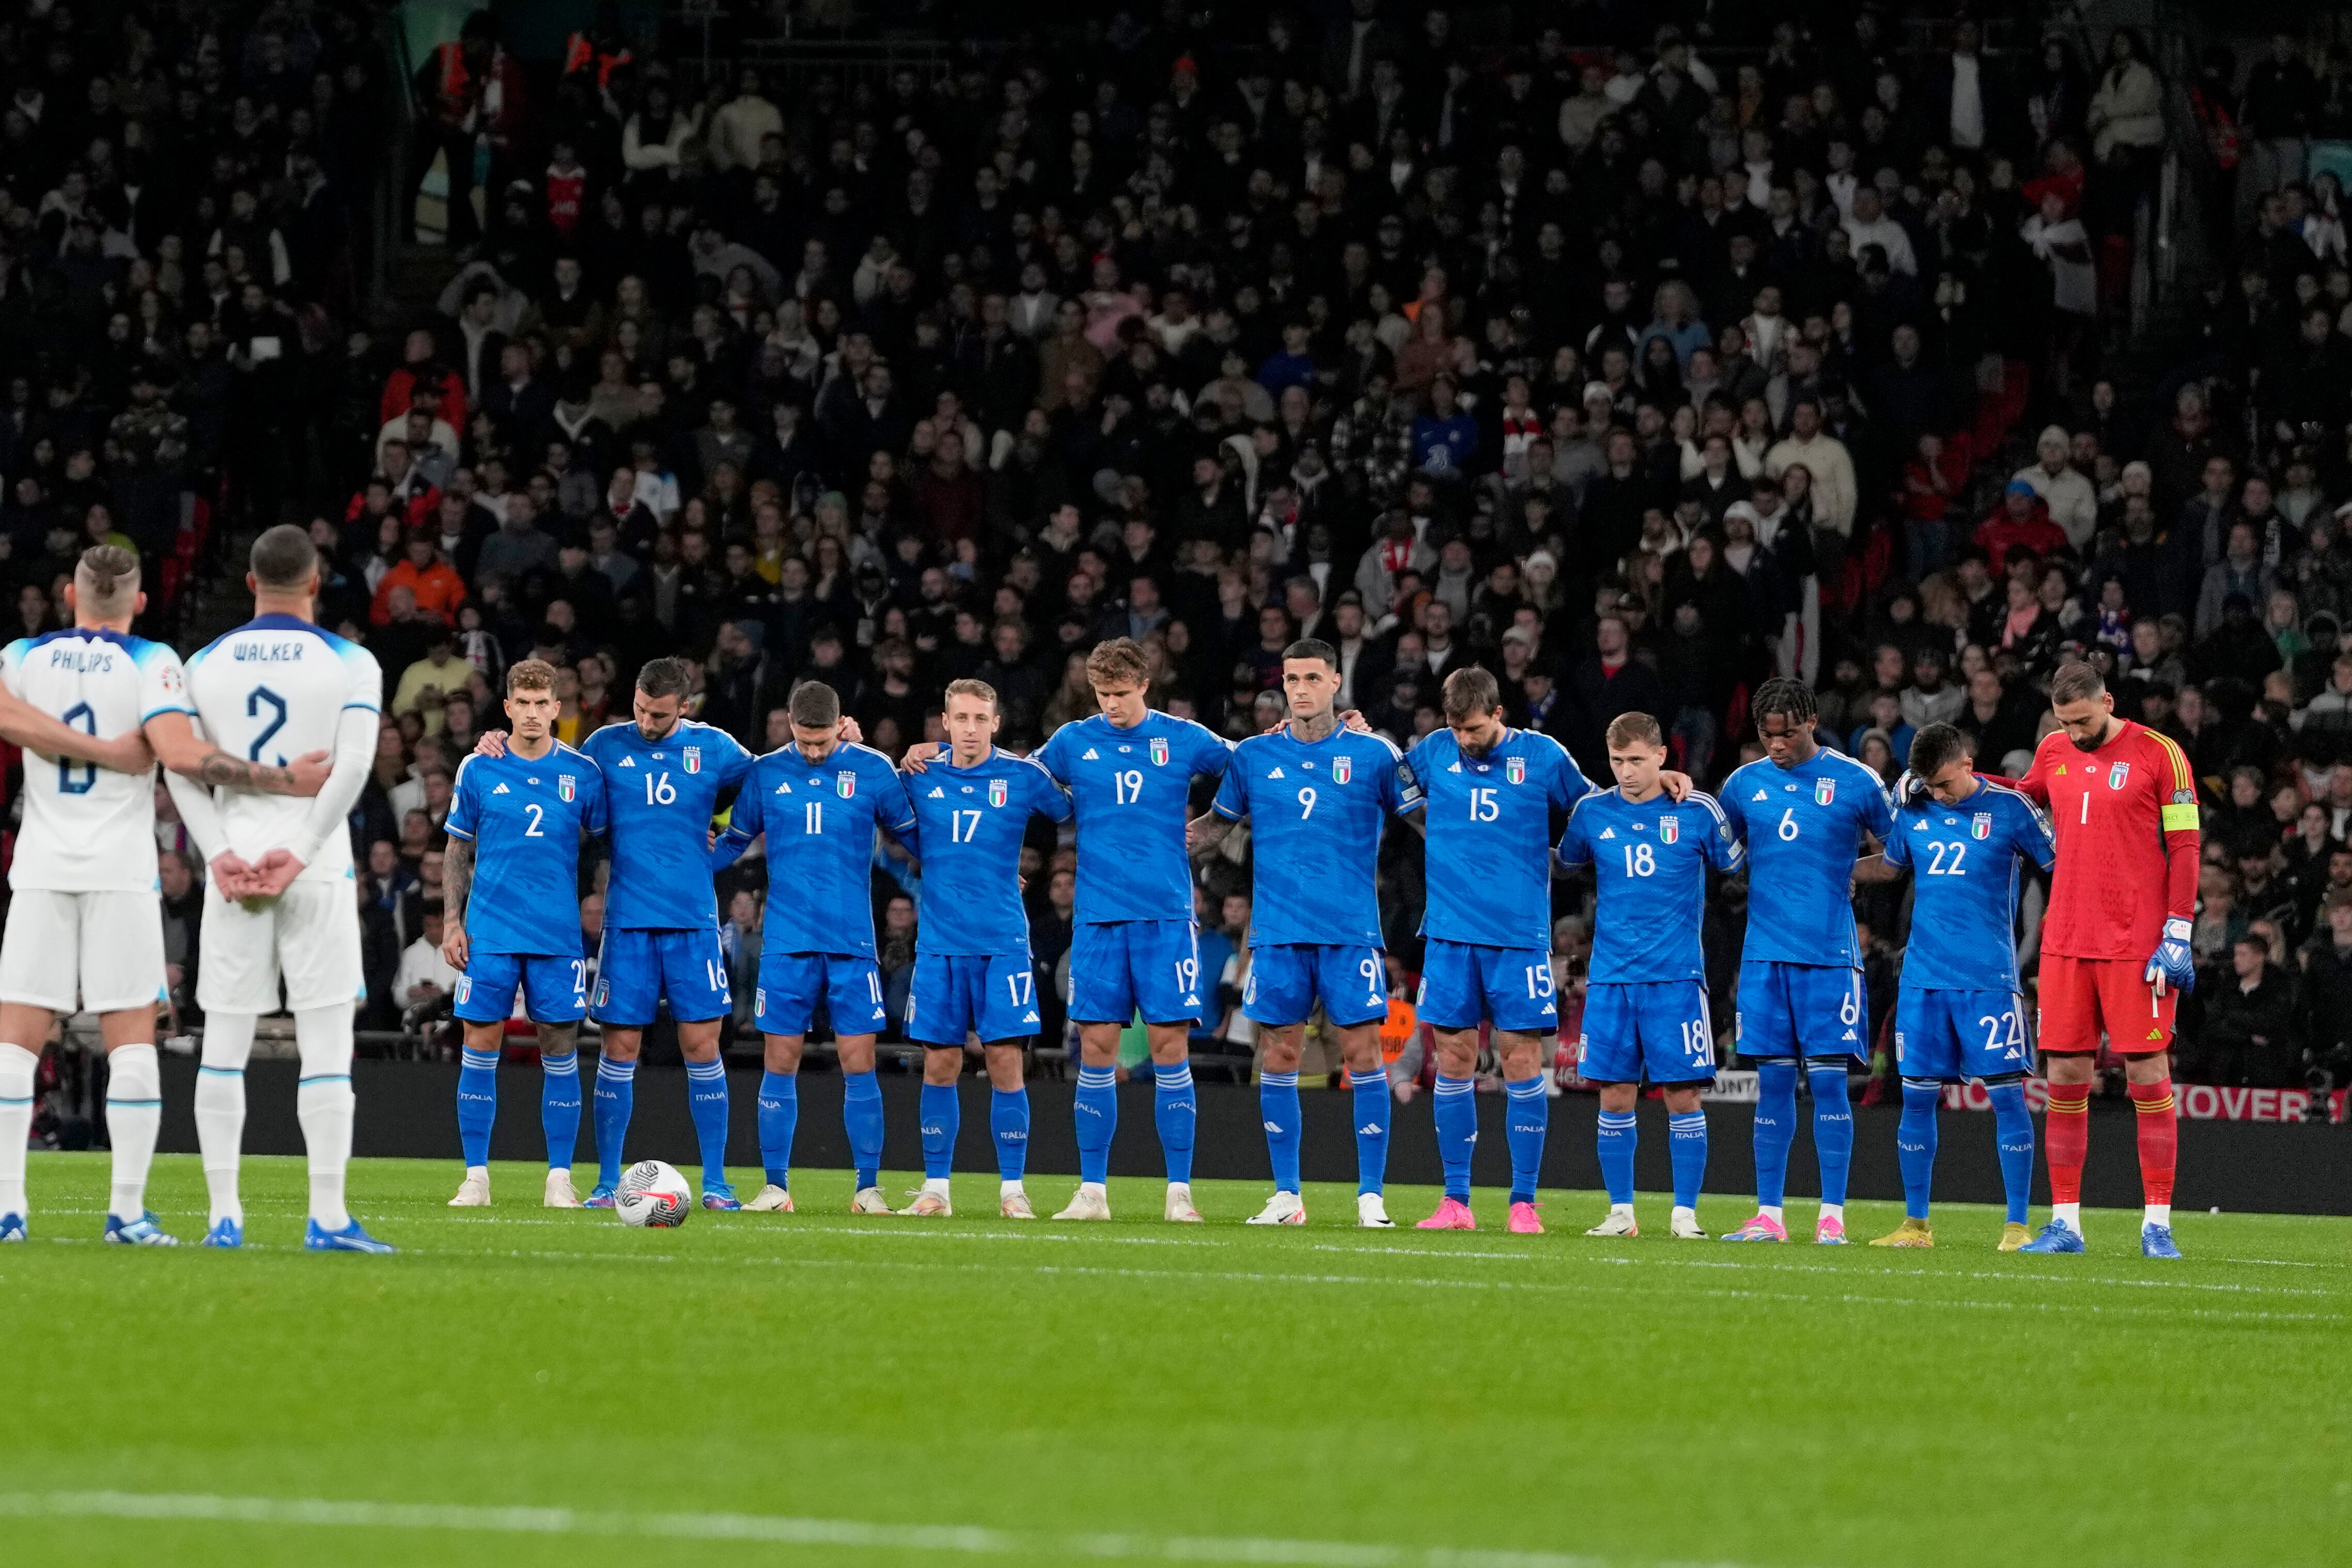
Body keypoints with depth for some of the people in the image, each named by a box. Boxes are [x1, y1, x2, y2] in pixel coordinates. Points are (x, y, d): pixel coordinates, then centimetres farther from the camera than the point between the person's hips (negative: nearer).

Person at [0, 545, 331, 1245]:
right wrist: (286, 782, -16)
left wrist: (103, 749, -9)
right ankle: (127, 1211, -6)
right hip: (121, 872, -2)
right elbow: (181, 754, -17)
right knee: (131, 1040, 1)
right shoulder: (150, 663, -2)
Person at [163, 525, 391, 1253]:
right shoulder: (350, 663, 1)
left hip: (234, 861, 2)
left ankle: (224, 1216, 3)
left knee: (225, 1043, 6)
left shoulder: (205, 664, 9)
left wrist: (221, 854, -6)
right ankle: (328, 1216, -6)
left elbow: (180, 770, 0)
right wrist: (298, 854, -12)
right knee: (325, 1041, -1)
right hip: (317, 865, -2)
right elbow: (353, 765, -12)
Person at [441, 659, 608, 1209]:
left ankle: (560, 1178, 6)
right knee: (480, 1046, -2)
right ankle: (476, 1177, 4)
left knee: (559, 1051, 0)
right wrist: (452, 922, 2)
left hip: (558, 935, 0)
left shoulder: (582, 772, 3)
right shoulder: (479, 770, 3)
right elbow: (458, 851, 8)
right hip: (490, 931, 0)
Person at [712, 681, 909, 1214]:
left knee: (858, 1064, -3)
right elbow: (732, 842, 16)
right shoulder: (766, 773, 5)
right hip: (786, 943, 1)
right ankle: (776, 1187, 7)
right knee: (781, 1064, 0)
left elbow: (915, 835, 11)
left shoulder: (873, 770, 0)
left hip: (852, 943, -1)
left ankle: (868, 1188, 4)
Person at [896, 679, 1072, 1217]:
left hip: (1003, 943, -2)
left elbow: (1079, 813, 11)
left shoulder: (1023, 777, 0)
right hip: (939, 942, 2)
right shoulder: (922, 777, 5)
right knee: (939, 1065, 2)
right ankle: (935, 1188, 10)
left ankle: (1012, 1189, 0)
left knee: (1005, 1061, -6)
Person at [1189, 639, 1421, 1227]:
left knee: (1362, 1052, -6)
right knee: (1279, 1056, 2)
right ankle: (1286, 1197, 9)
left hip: (1351, 930, -2)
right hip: (1277, 930, 2)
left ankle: (1371, 1197, -2)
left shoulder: (1374, 754, 3)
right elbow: (1214, 824, 20)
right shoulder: (1254, 756, 9)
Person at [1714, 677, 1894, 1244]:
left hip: (1829, 954, -3)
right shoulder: (1744, 784, 9)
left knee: (1827, 1078, -4)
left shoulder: (1854, 781, -1)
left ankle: (1832, 1215, -1)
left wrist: (1854, 875, -2)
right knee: (1773, 1080, 4)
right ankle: (1768, 1215, 7)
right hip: (1765, 952, 3)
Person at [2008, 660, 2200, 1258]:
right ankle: (2065, 1222, 9)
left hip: (2137, 944, -5)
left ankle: (2157, 1224, 0)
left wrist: (2177, 935, -10)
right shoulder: (2054, 753, 11)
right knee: (2065, 1078, 3)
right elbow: (2023, 798, 32)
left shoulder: (2158, 754, -5)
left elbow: (2184, 847, -5)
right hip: (2066, 942, 5)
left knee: (2149, 1075, -4)